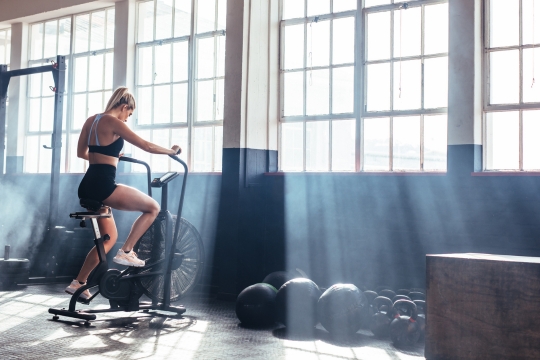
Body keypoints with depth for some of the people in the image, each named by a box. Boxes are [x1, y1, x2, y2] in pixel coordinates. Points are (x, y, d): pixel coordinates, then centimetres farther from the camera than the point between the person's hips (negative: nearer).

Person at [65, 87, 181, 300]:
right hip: (103, 185, -9)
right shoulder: (113, 122, -8)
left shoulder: (91, 120, 16)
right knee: (152, 207, 2)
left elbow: (81, 152, 27)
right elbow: (146, 146, -9)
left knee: (109, 237, 20)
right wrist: (171, 151, 6)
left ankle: (78, 283, 19)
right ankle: (126, 252, 1)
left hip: (87, 187, 9)